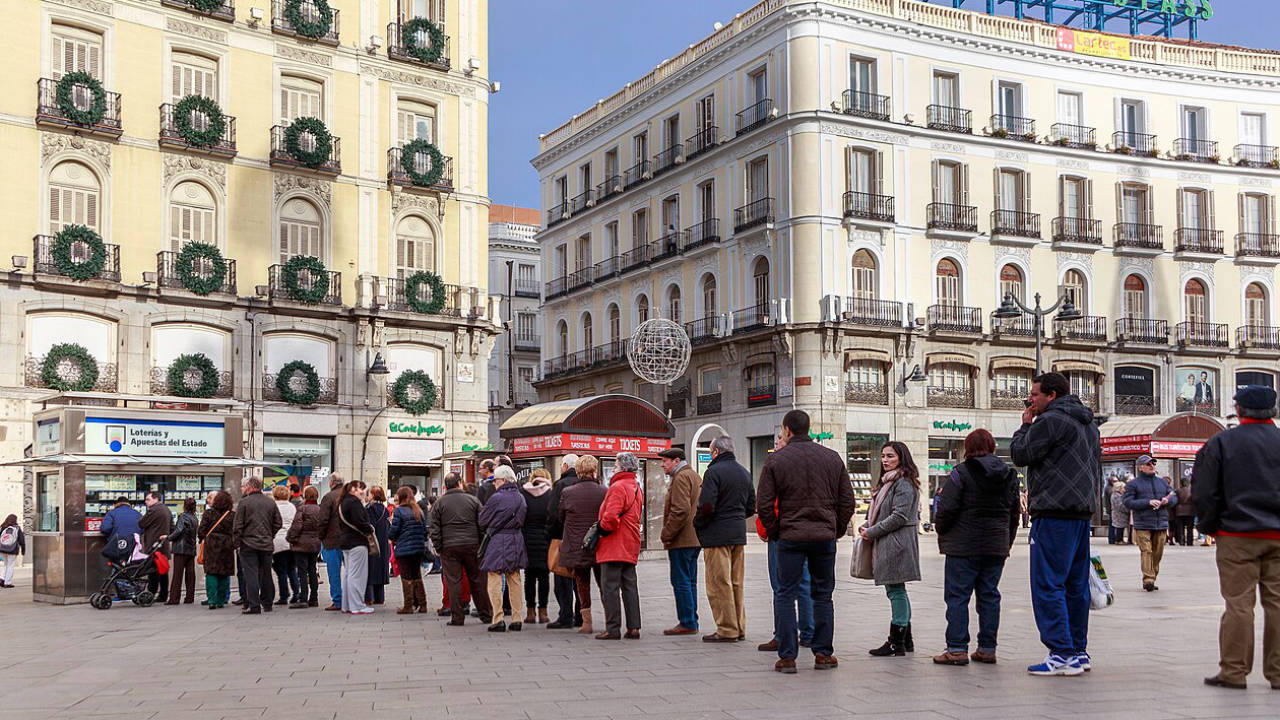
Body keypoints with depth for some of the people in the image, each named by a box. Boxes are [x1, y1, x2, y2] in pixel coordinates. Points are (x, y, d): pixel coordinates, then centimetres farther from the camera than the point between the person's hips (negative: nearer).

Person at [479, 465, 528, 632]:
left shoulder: (497, 498, -13)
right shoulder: (520, 498, 5)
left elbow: (483, 520, -2)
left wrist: (487, 531, 18)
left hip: (498, 543, -6)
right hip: (516, 541, 6)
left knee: (495, 582, 0)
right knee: (514, 581, 10)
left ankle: (498, 620, -5)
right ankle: (516, 620, 10)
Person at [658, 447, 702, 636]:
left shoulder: (681, 478, -12)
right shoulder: (694, 476, 19)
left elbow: (680, 510, -23)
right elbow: (701, 507, 22)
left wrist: (667, 535, -17)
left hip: (681, 540, -10)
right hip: (695, 538, 10)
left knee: (681, 582, -6)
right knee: (689, 581, 13)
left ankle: (687, 623, -5)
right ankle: (691, 622, 16)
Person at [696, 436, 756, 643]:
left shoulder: (714, 472, -12)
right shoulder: (744, 473, 13)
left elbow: (706, 507, -19)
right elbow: (751, 507, 15)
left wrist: (698, 525, -3)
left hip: (717, 535, -8)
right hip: (739, 534, 8)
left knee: (719, 584, -2)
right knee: (736, 583, 14)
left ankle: (727, 630, -2)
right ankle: (739, 628, 18)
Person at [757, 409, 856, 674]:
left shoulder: (776, 460, -3)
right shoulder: (833, 458, 6)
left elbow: (764, 504, -6)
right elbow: (848, 501, 6)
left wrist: (774, 532, 6)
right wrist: (837, 530, 14)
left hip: (790, 537, -2)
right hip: (825, 537, 3)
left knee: (785, 595, 4)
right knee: (823, 595, 12)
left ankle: (787, 657, 1)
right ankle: (823, 654, 13)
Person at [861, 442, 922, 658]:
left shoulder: (904, 483, -12)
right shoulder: (887, 482, 20)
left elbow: (899, 516, -18)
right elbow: (880, 512, 26)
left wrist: (872, 532, -13)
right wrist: (866, 526, 7)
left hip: (897, 544, -10)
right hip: (886, 545, 10)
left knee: (896, 590, -7)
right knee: (896, 591, 12)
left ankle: (896, 643, -4)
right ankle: (905, 641, 19)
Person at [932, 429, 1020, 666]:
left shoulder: (961, 472, -9)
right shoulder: (1009, 475, 10)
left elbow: (947, 508, -13)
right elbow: (1015, 513, 15)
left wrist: (942, 532, 4)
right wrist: (1007, 542, 22)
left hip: (963, 545, -5)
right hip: (996, 547, 6)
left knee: (957, 595, -2)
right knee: (989, 595, 10)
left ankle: (957, 649, -4)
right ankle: (987, 649, 11)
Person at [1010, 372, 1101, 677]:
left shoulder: (1050, 420, -11)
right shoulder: (1088, 424, 20)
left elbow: (1020, 454, -8)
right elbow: (1096, 469, 25)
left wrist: (1025, 425, 6)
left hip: (1054, 514, -10)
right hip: (1082, 513, 10)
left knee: (1047, 585, -7)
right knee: (1076, 585, 12)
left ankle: (1061, 654, -10)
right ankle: (1079, 652, 16)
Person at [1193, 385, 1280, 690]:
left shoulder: (1221, 443, -4)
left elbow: (1204, 493, -4)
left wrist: (1209, 527, 9)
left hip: (1238, 537, -3)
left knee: (1238, 603, 0)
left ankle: (1234, 671, 2)